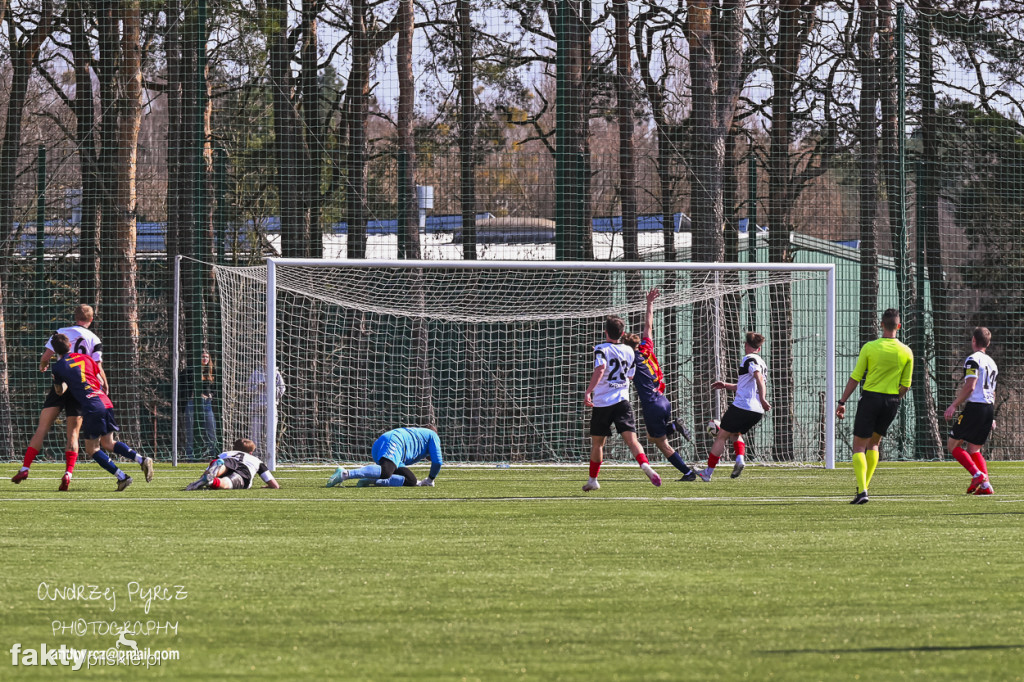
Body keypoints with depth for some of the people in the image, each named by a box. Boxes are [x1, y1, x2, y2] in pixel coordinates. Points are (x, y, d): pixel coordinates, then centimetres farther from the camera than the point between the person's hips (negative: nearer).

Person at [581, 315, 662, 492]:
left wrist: (588, 391, -24)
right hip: (622, 401, 2)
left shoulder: (601, 349, -5)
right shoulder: (629, 351, 11)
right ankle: (645, 465, -37)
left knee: (597, 443, 13)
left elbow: (600, 369, -22)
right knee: (631, 439, -11)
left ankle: (592, 480, 24)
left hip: (602, 403, -2)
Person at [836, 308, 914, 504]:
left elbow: (855, 378, -7)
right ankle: (864, 486, 17)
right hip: (891, 401, 3)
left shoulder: (870, 347, -9)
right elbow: (905, 386, 3)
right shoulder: (906, 352, -1)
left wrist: (842, 402, 0)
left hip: (870, 398, -3)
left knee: (859, 446, 0)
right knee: (874, 443, 22)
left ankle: (862, 490, -16)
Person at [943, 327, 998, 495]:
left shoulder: (973, 359, -7)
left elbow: (969, 387, -16)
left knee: (953, 444, 0)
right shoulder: (992, 363, 19)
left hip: (975, 406, -8)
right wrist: (991, 417, 30)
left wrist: (954, 405, -13)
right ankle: (985, 485, -1)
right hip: (989, 408, 8)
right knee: (973, 449, 14)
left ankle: (977, 475, -15)